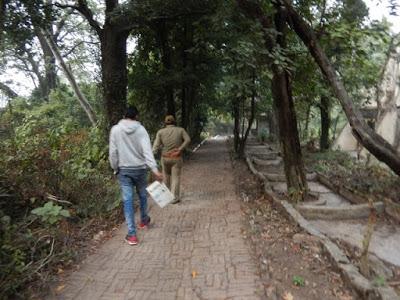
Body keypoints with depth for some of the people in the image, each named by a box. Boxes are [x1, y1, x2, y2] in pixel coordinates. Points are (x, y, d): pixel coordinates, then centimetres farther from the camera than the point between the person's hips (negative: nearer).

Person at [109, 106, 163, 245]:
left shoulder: (115, 129, -3)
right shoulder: (141, 129, -7)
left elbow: (113, 152, -3)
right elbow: (147, 150, -18)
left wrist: (115, 168, 9)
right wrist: (155, 169, -24)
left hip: (123, 170, 0)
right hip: (140, 168, 0)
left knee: (128, 200, 2)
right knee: (142, 195, 21)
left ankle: (131, 234, 3)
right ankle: (144, 220, 41)